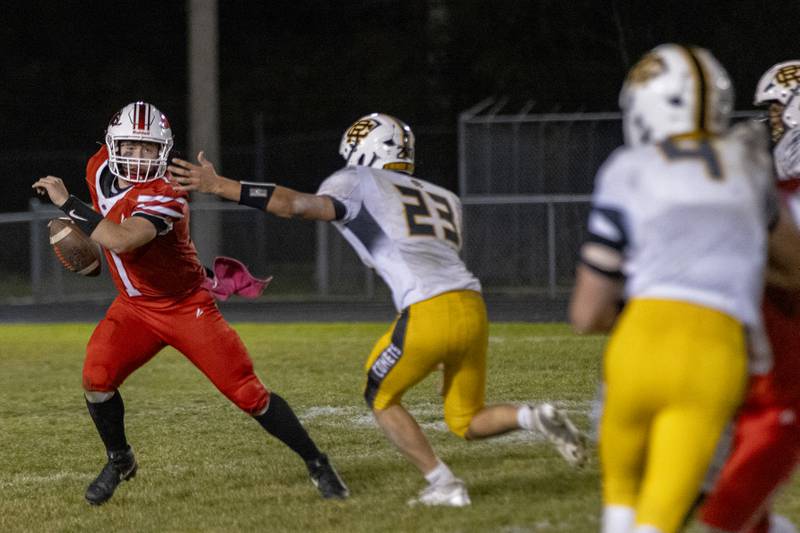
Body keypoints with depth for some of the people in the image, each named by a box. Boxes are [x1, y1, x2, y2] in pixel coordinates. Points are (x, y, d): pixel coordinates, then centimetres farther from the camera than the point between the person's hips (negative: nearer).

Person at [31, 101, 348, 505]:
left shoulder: (164, 197, -30)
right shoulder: (100, 168, -6)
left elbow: (121, 240, -46)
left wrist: (68, 204, -40)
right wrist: (84, 229, 9)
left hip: (187, 305, -6)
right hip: (134, 306, 6)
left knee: (248, 392, -8)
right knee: (97, 379, -16)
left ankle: (316, 464, 7)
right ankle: (119, 462, 9)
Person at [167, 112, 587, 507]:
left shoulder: (357, 184, 9)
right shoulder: (444, 199, 27)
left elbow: (296, 205, -4)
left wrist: (218, 185, -4)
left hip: (430, 312, -6)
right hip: (473, 307, 6)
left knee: (380, 398, 19)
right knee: (467, 422, 22)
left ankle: (443, 485, 10)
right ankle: (533, 417, -5)